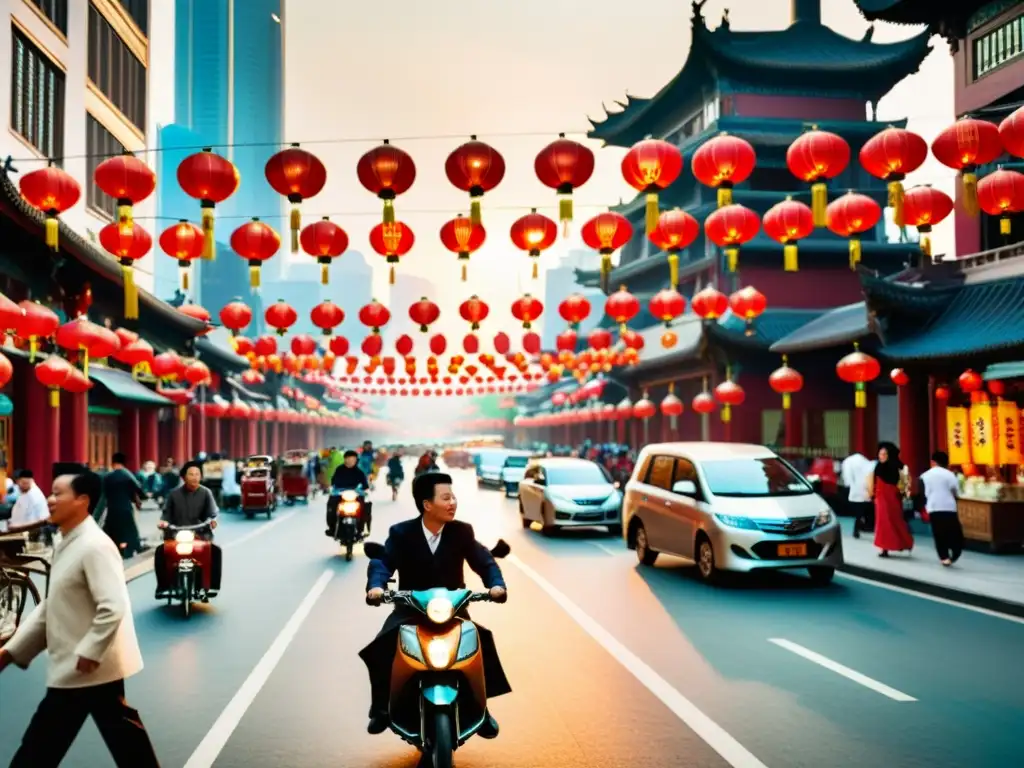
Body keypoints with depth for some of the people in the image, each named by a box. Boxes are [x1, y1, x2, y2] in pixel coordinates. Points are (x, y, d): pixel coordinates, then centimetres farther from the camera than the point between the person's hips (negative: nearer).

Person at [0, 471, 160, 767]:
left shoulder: (94, 546, -20)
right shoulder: (68, 544, 11)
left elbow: (113, 609, -26)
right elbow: (50, 608, 17)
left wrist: (88, 653, -22)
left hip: (91, 667, -9)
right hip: (70, 669, 9)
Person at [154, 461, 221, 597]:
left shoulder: (206, 493, 5)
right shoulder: (174, 494, 10)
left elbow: (211, 513, -2)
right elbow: (167, 512, 8)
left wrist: (211, 520, -25)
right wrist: (164, 521, -14)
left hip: (200, 534, -1)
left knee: (215, 550, -26)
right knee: (160, 551, -22)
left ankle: (212, 585, -17)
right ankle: (163, 586, -11)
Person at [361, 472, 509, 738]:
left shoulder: (462, 532, -4)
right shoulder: (401, 533, -8)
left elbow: (484, 561, -9)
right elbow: (382, 561, -20)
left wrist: (496, 584, -31)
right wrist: (376, 586, -43)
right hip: (410, 609, -1)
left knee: (484, 644, -21)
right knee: (381, 649, -22)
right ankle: (382, 709, 1)